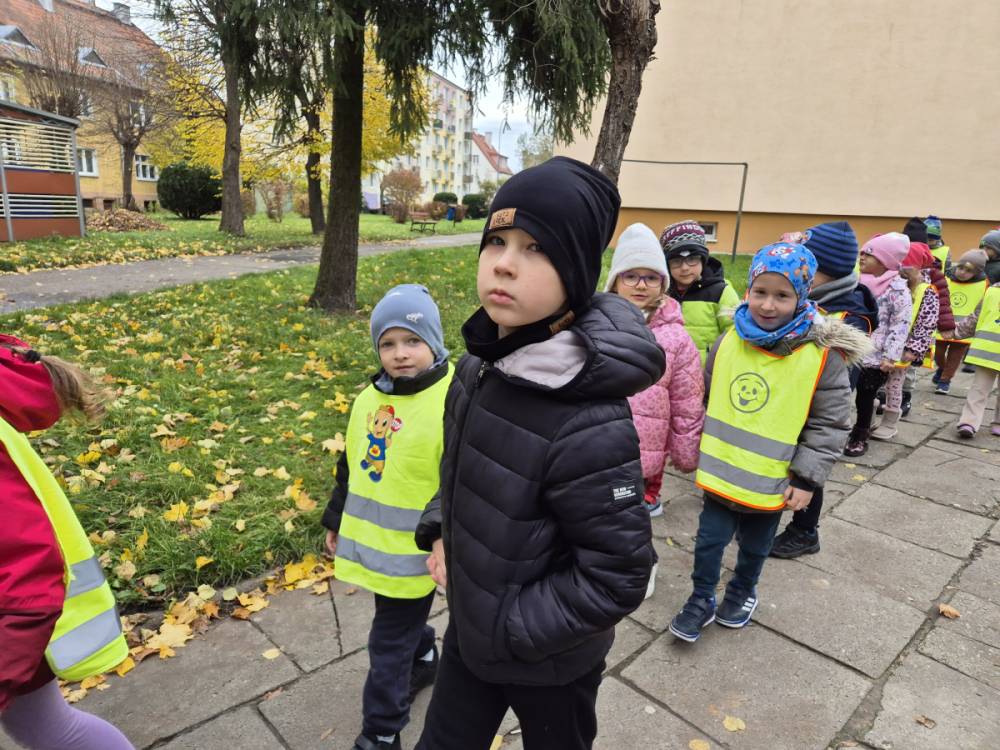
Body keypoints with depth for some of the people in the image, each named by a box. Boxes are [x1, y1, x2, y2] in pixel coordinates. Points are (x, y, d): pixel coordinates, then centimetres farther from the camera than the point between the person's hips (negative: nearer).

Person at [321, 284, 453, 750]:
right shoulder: (369, 398, 2)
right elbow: (350, 466, 13)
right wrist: (336, 520, 18)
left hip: (414, 551, -6)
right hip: (372, 539, 7)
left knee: (390, 641, 7)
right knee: (403, 621, 26)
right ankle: (425, 660, 54)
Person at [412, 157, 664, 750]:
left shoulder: (590, 428, -35)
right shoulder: (483, 364, -11)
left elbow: (617, 576, -26)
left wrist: (510, 628, -19)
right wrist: (441, 527, -4)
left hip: (549, 661, -6)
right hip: (470, 626, 7)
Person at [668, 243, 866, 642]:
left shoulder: (822, 356, -16)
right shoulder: (728, 342, -6)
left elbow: (829, 425, -9)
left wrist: (806, 478, -11)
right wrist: (696, 449, 13)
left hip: (771, 482, -2)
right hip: (720, 471, 2)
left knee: (754, 546, 20)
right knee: (709, 540, 11)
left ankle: (743, 591, 46)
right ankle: (702, 600, 32)